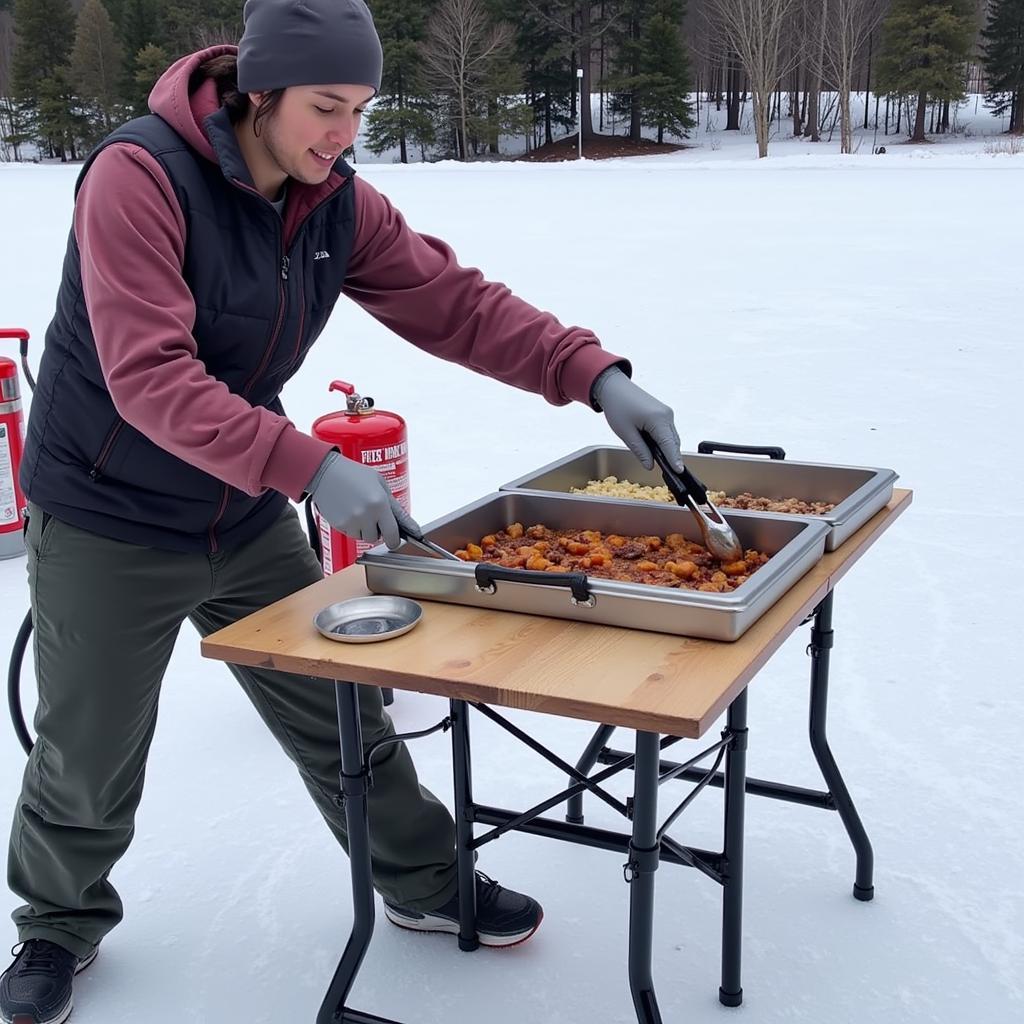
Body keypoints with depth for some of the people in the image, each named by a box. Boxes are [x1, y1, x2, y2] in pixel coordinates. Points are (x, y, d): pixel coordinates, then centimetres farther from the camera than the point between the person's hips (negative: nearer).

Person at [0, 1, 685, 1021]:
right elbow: (150, 378, -32)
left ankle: (424, 882, 32)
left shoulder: (338, 202, -5)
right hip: (108, 524, -5)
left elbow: (454, 303, -4)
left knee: (340, 713, 12)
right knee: (89, 756, 10)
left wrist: (595, 374, -16)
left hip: (250, 516, 5)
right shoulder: (138, 175, -24)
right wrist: (313, 467, -39)